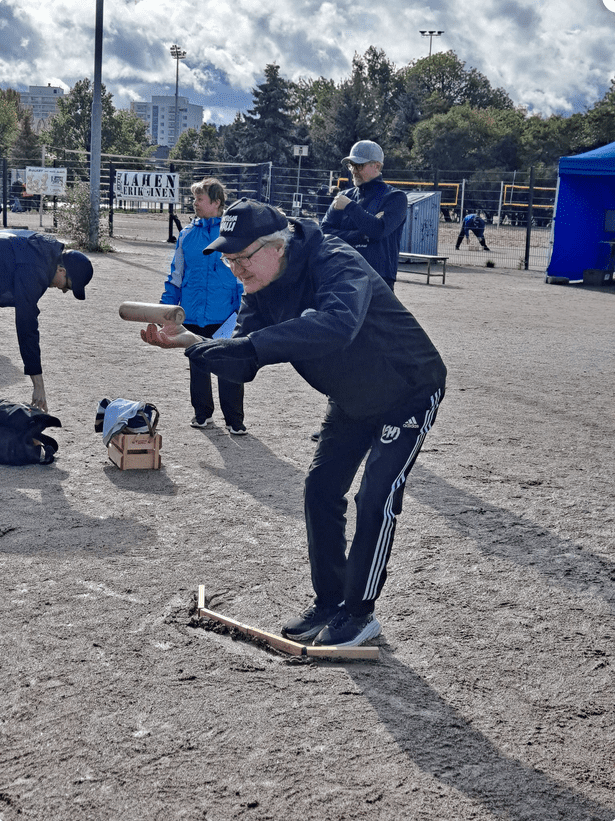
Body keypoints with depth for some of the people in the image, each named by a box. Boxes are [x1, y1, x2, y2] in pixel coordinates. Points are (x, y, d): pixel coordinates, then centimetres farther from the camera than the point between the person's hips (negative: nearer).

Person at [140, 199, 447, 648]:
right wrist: (192, 342, -31)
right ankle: (329, 602, 23)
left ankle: (359, 613, 6)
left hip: (410, 392, -8)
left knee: (375, 500, -11)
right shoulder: (262, 291, -9)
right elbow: (244, 365, -13)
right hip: (352, 400, 8)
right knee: (321, 489, 7)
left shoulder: (337, 264, -35)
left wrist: (254, 342, -57)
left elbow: (337, 325, -57)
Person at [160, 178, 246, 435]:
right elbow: (176, 275, 15)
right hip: (193, 313, 4)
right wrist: (168, 306, 11)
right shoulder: (188, 233, 8)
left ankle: (234, 419, 9)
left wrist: (244, 308, -6)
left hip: (224, 315, -4)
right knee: (198, 365, 14)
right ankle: (202, 413, 29)